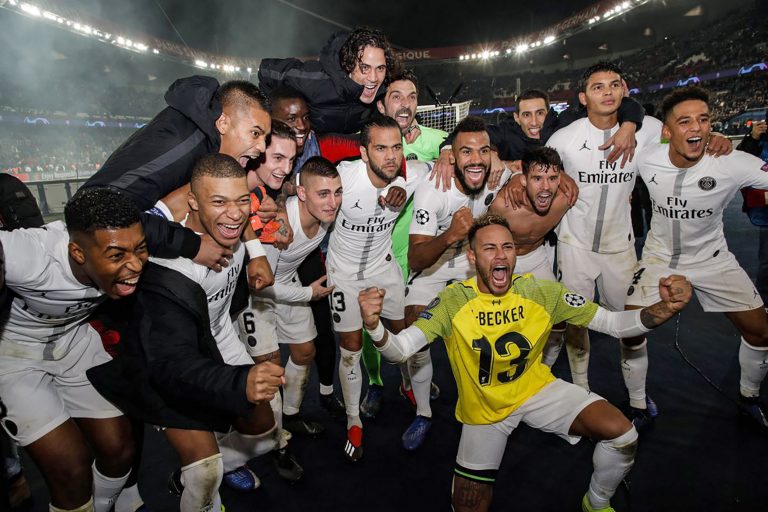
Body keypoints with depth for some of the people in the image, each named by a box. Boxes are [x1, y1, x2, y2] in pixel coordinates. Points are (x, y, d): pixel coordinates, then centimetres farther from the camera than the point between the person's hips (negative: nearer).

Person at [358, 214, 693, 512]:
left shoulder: (543, 293, -16)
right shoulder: (453, 302, -23)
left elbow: (612, 323, -13)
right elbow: (400, 350, -29)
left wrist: (664, 309, -32)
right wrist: (374, 327, -51)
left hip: (536, 388, 2)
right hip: (483, 408, -1)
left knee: (623, 434, -14)